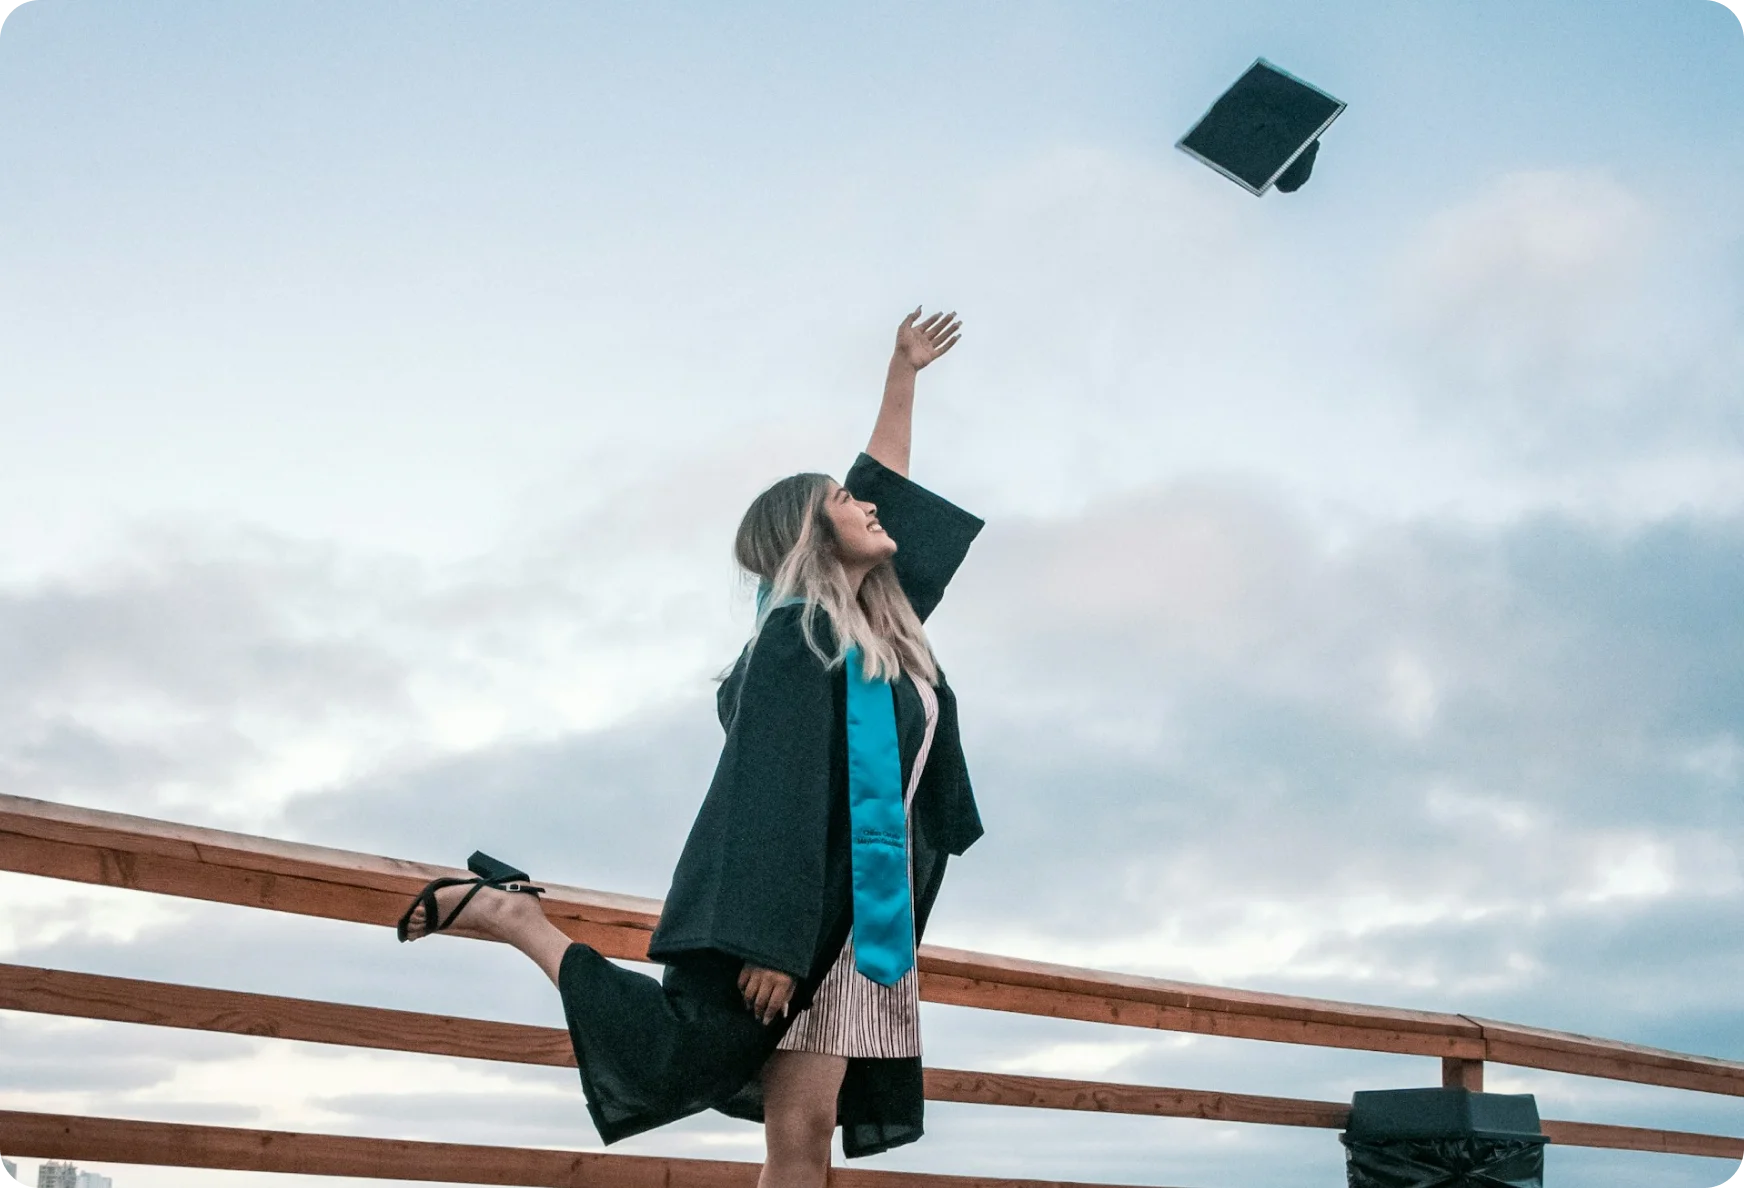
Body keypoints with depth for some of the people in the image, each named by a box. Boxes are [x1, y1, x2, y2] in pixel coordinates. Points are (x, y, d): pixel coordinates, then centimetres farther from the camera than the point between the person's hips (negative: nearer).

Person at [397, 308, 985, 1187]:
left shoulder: (876, 619, 15)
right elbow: (774, 787, -18)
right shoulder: (797, 633, -9)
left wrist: (904, 371, 37)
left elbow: (887, 480, 30)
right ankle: (510, 916, 9)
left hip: (856, 903, 7)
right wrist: (770, 938, -24)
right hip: (791, 896, -7)